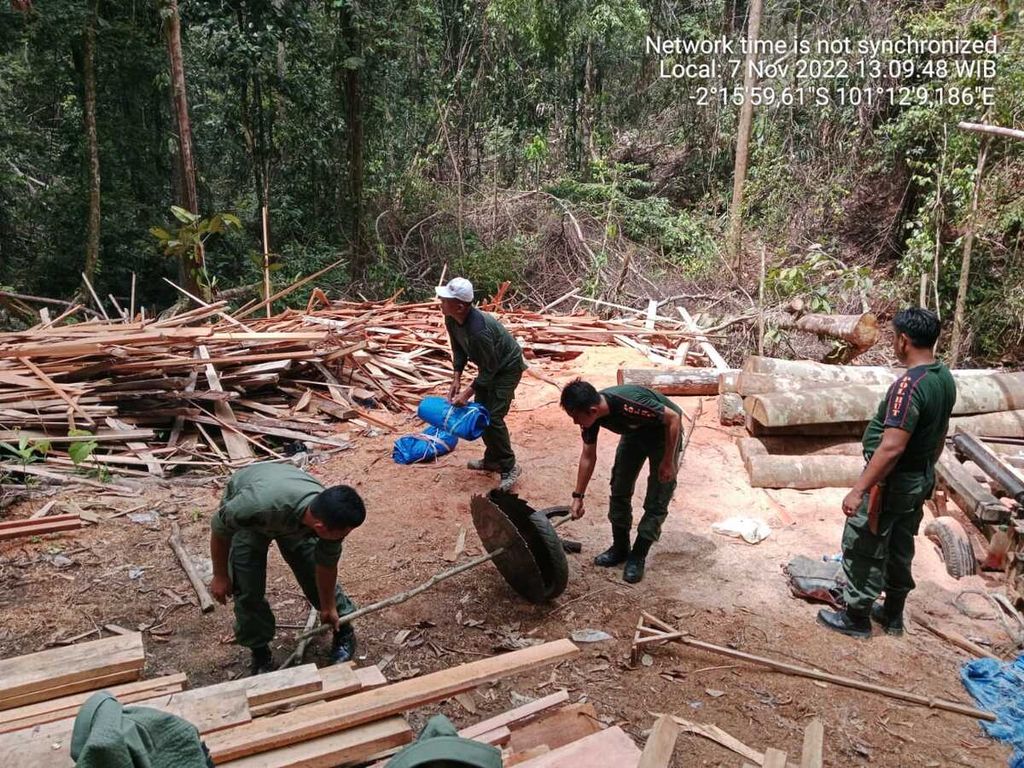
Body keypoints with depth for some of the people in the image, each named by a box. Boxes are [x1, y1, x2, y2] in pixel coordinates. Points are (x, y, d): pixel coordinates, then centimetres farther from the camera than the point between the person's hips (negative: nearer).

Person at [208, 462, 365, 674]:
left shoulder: (331, 516, -35)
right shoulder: (260, 504, -48)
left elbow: (326, 566, -14)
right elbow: (219, 528, -25)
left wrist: (328, 608, -1)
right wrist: (220, 576, -13)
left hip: (295, 518, 2)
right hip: (246, 520, -2)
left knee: (316, 577, -2)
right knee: (248, 590, -9)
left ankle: (344, 633, 21)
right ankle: (260, 652, 14)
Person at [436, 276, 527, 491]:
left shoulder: (478, 330, -39)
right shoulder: (451, 320, -14)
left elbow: (490, 369, -29)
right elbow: (458, 349, 3)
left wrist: (467, 392, -25)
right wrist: (457, 379, -6)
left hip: (507, 367, -9)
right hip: (489, 366, 9)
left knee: (493, 417, -13)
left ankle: (510, 468, 0)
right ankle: (492, 459, 28)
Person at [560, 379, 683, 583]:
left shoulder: (629, 405, -42)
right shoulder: (590, 413, -20)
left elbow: (673, 418, -29)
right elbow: (588, 456, -6)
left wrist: (668, 462, -21)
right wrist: (578, 497, -4)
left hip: (664, 431, -6)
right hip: (635, 432, 6)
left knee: (656, 501, -5)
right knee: (619, 489, 6)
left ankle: (638, 556, 7)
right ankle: (620, 548, 20)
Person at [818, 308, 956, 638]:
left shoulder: (909, 385, -28)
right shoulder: (945, 377, 1)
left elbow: (891, 448, -31)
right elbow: (939, 436, 13)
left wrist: (858, 490, -27)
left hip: (892, 481, -9)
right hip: (920, 480, 9)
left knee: (863, 549, 6)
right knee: (900, 547, 21)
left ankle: (856, 617, 19)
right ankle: (893, 614, 35)